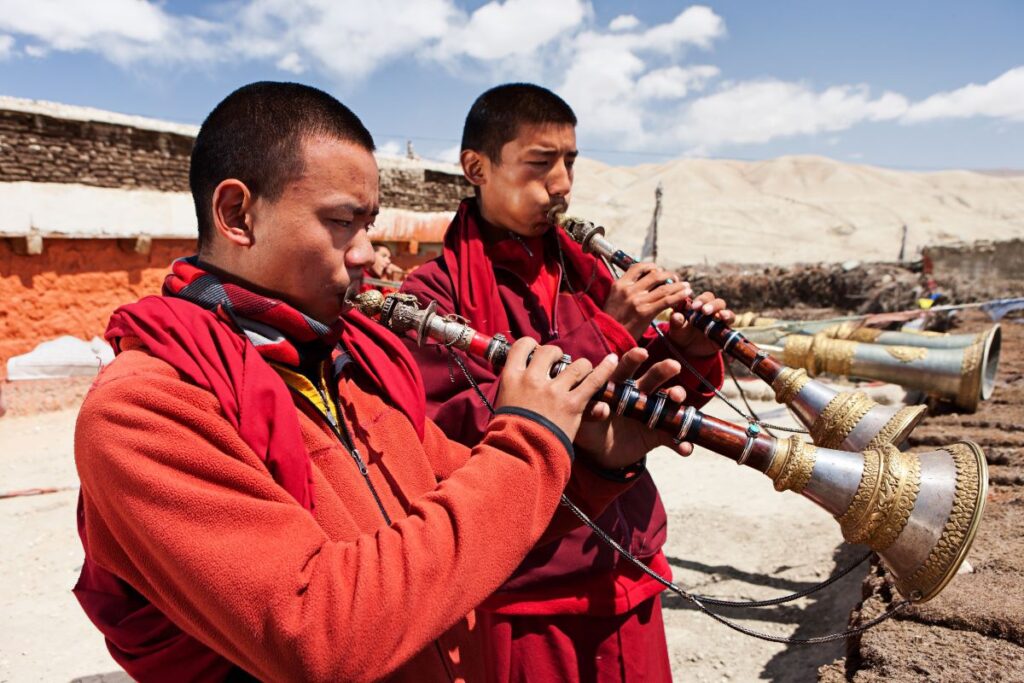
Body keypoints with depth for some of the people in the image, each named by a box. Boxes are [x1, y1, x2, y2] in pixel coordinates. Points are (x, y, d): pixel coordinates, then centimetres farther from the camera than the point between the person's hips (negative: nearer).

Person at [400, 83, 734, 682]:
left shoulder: (587, 274, 7)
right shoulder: (435, 291, -10)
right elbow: (461, 431, -24)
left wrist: (690, 352, -11)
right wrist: (603, 334, -24)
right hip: (520, 596, -5)